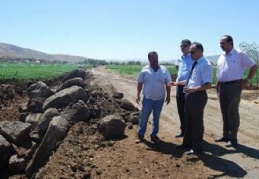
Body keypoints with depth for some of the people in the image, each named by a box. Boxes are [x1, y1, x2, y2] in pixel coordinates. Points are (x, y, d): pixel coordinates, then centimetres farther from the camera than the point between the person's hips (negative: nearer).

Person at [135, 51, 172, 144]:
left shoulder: (164, 70, 0)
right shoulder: (145, 70, -2)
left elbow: (168, 84, 5)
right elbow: (140, 83, 2)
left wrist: (168, 96, 2)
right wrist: (138, 94, -5)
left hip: (159, 98, 2)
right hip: (148, 98, -1)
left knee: (156, 118, 12)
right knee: (144, 117, 4)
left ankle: (154, 135, 24)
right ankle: (140, 135, 17)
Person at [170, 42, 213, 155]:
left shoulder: (205, 65, -17)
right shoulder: (195, 63, 11)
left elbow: (208, 85, -23)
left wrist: (194, 89, -34)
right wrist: (178, 83, 17)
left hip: (198, 96, -10)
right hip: (190, 95, 10)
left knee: (197, 121, 4)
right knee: (188, 120, 20)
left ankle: (197, 147, 20)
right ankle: (187, 142, 37)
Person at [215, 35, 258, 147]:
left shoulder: (239, 55, -6)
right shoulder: (221, 57, 13)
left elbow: (254, 66, -2)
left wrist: (247, 80, -7)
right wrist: (217, 88, 14)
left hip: (234, 86, -6)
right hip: (222, 87, 7)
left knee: (232, 113, -3)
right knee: (224, 113, 12)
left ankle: (233, 138, 6)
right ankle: (225, 135, 23)